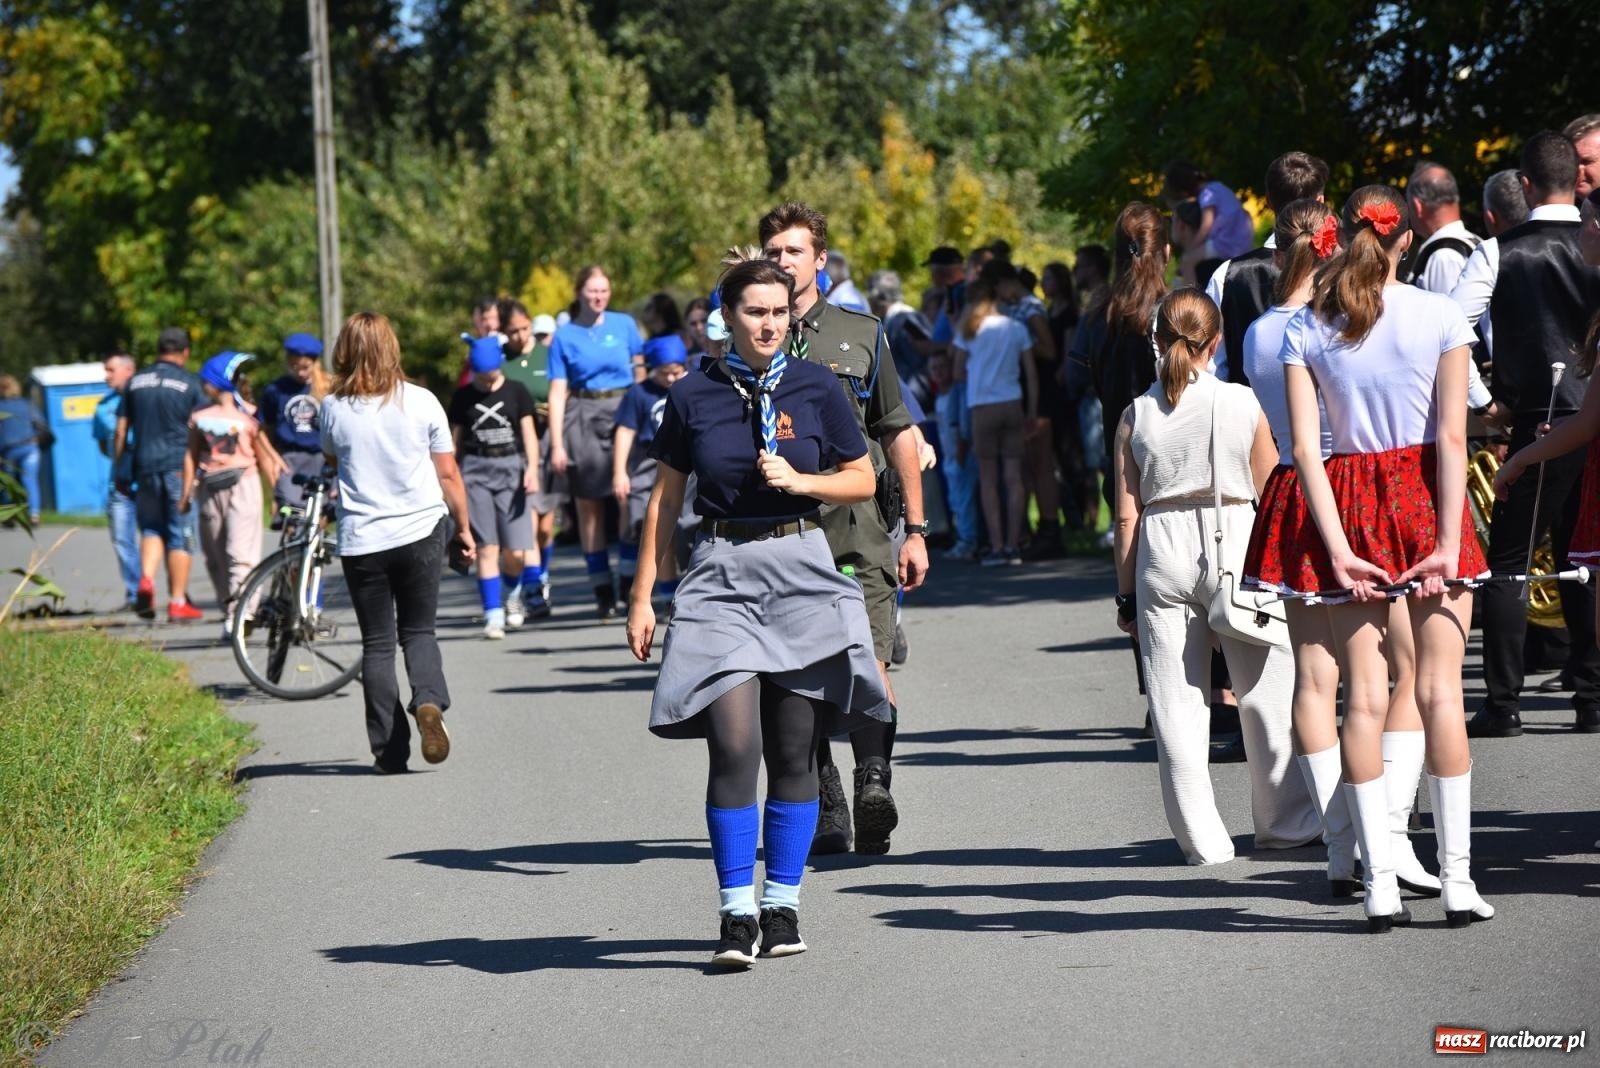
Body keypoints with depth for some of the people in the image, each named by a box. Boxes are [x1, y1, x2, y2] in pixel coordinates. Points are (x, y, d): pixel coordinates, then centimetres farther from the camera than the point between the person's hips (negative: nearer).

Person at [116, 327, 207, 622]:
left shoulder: (136, 382, 10)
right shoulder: (190, 384, -1)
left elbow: (121, 431, 11)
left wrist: (118, 466, 19)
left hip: (145, 465, 3)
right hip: (179, 465, -3)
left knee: (151, 528, 16)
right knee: (181, 534, 3)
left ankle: (146, 579, -10)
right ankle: (178, 602, 3)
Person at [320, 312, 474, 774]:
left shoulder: (334, 408, -5)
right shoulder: (421, 402, -5)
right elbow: (447, 474, 2)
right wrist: (464, 527, 12)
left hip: (360, 541, 0)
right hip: (420, 532, 0)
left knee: (377, 642, 8)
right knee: (419, 631, 14)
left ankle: (389, 750, 4)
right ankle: (429, 701, -15)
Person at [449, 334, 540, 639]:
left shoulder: (516, 392, 4)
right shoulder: (463, 397, 6)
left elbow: (529, 433, 3)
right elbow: (455, 440, 11)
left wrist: (532, 469, -10)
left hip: (510, 468, 0)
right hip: (475, 471, 0)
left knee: (515, 552, -5)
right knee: (487, 548, -6)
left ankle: (512, 594, 26)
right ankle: (493, 615, -4)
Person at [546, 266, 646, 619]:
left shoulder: (624, 324, 6)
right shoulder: (565, 335, 4)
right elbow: (557, 392, 3)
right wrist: (557, 445, -3)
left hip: (624, 412, 0)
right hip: (582, 418, 0)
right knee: (589, 506, 2)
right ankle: (602, 590, 7)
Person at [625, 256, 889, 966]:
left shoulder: (815, 388, 3)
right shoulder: (693, 396, 3)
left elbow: (862, 481, 11)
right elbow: (664, 500, 9)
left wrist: (799, 480, -8)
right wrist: (642, 597, 8)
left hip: (801, 569, 1)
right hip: (722, 573, -1)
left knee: (793, 752, 3)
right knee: (734, 745, -12)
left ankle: (782, 906, 14)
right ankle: (737, 915, -9)